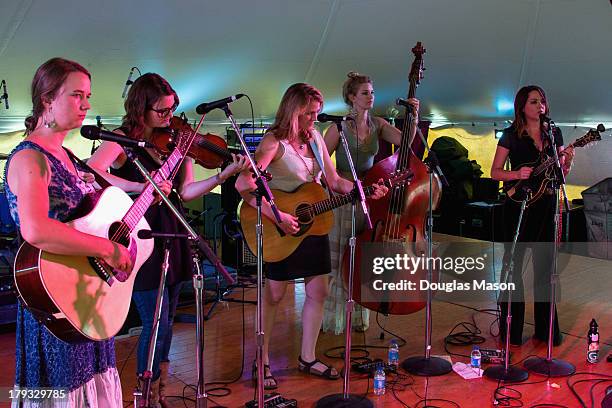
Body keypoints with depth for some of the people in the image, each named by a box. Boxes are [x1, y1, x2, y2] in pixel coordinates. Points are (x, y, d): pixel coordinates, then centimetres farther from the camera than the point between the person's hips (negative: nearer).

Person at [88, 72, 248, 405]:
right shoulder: (123, 140, -9)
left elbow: (185, 192, 3)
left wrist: (225, 175, -9)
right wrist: (141, 187, -33)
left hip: (171, 237, 6)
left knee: (165, 322, 15)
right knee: (157, 324, -4)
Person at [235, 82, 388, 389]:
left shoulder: (315, 138, 5)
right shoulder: (274, 142, -17)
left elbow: (334, 181, 10)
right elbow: (243, 185, -26)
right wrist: (276, 216, -29)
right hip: (282, 232, -7)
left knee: (318, 292, 10)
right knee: (275, 295, 3)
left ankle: (308, 358, 24)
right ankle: (262, 362, 18)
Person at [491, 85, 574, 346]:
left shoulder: (554, 134, 10)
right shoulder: (511, 135, -2)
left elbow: (560, 174, 13)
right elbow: (495, 172, -3)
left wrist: (567, 161, -7)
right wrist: (516, 174, -20)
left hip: (546, 205, 4)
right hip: (518, 205, -4)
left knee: (544, 266, 9)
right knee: (513, 264, 1)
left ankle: (546, 329, 18)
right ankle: (511, 329, 10)